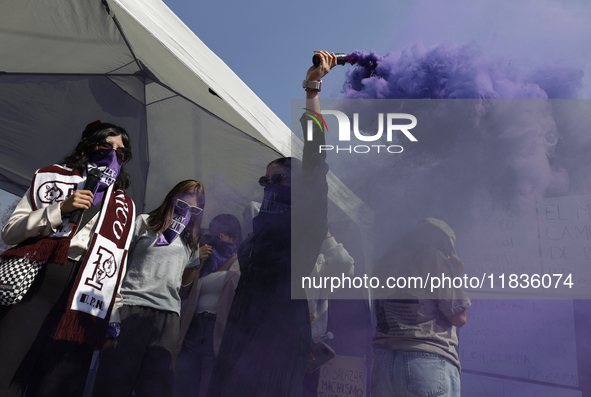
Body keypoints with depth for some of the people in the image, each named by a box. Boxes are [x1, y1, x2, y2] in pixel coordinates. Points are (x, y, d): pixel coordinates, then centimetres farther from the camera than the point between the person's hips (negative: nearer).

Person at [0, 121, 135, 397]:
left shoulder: (124, 207, 21)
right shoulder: (54, 177, 15)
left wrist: (112, 317, 9)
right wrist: (61, 209, -5)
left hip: (84, 298, 2)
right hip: (35, 283, -1)